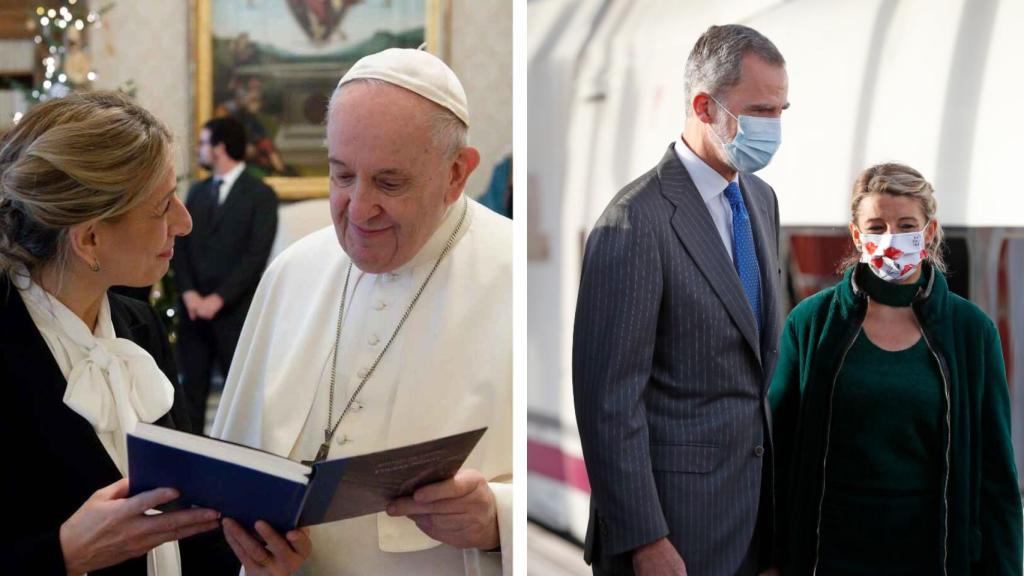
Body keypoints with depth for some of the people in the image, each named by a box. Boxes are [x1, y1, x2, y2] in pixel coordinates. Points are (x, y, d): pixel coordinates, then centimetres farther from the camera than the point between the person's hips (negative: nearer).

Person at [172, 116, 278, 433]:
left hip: (234, 311, -5)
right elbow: (180, 245, 11)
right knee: (192, 391, 6)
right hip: (193, 309, 5)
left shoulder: (260, 194, -3)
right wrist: (189, 293, -4)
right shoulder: (197, 191, 16)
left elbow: (255, 256, -11)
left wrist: (218, 299, -14)